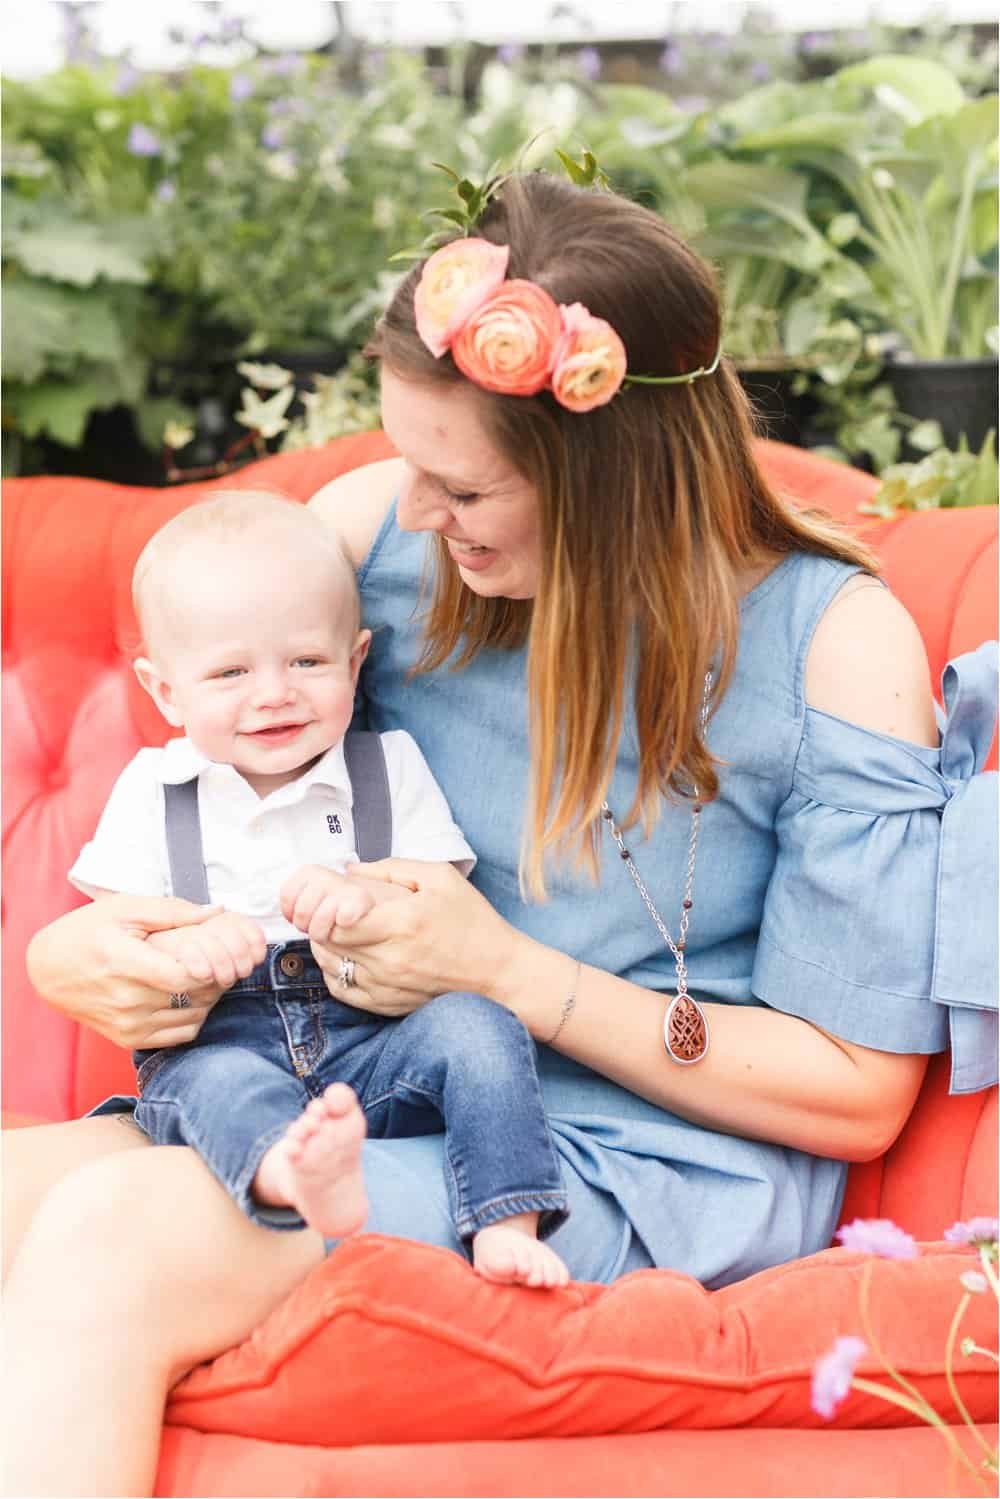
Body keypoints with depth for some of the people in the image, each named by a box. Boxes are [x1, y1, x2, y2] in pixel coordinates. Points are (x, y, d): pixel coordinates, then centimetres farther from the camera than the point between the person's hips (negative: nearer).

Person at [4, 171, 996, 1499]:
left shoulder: (835, 640, -10)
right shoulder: (373, 529, 0)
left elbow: (859, 1093, -8)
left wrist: (507, 970, -16)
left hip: (657, 1176, -5)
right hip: (377, 1093, 5)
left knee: (109, 1237, -28)